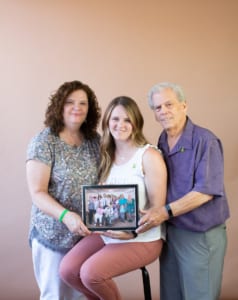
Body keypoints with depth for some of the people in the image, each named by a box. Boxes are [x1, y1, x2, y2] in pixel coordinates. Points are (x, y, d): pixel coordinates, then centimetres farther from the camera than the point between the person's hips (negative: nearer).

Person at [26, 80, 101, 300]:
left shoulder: (95, 141, 3)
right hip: (54, 234, -4)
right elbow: (38, 193, -15)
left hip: (88, 232, 4)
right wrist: (65, 216, -30)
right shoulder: (44, 142, -11)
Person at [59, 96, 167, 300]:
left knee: (90, 273, -22)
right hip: (106, 233, 6)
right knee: (67, 270, -9)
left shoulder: (149, 156, -14)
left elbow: (157, 208, -13)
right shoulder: (107, 155, 6)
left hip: (142, 238, -6)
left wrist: (132, 233, -25)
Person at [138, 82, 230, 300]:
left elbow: (206, 190, -22)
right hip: (170, 232, 6)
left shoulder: (205, 140, -15)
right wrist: (153, 215, -4)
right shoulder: (160, 144, 5)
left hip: (201, 235, -6)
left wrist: (166, 212, -23)